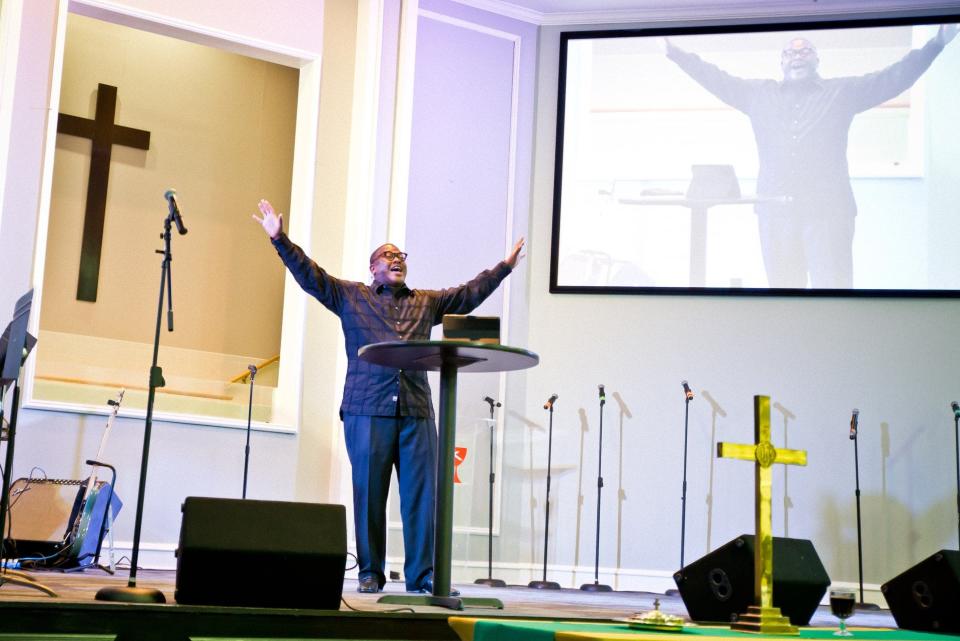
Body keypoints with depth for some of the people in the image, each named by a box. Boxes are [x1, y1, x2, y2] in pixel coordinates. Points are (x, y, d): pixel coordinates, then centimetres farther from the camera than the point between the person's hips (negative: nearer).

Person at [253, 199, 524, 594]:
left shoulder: (427, 302, 22)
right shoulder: (350, 296, 14)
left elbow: (471, 293, 28)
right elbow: (309, 275, 8)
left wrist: (504, 267, 29)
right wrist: (280, 240, -1)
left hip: (416, 413, 3)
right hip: (368, 410, -2)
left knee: (422, 494, -2)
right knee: (369, 494, 0)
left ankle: (422, 575, 2)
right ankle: (370, 573, 7)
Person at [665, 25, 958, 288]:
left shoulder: (843, 91, 12)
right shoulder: (759, 93, 18)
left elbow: (894, 77, 9)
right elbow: (717, 79, 20)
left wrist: (936, 44, 0)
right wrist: (676, 53, 17)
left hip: (828, 211, -2)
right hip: (775, 212, 2)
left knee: (832, 288, -8)